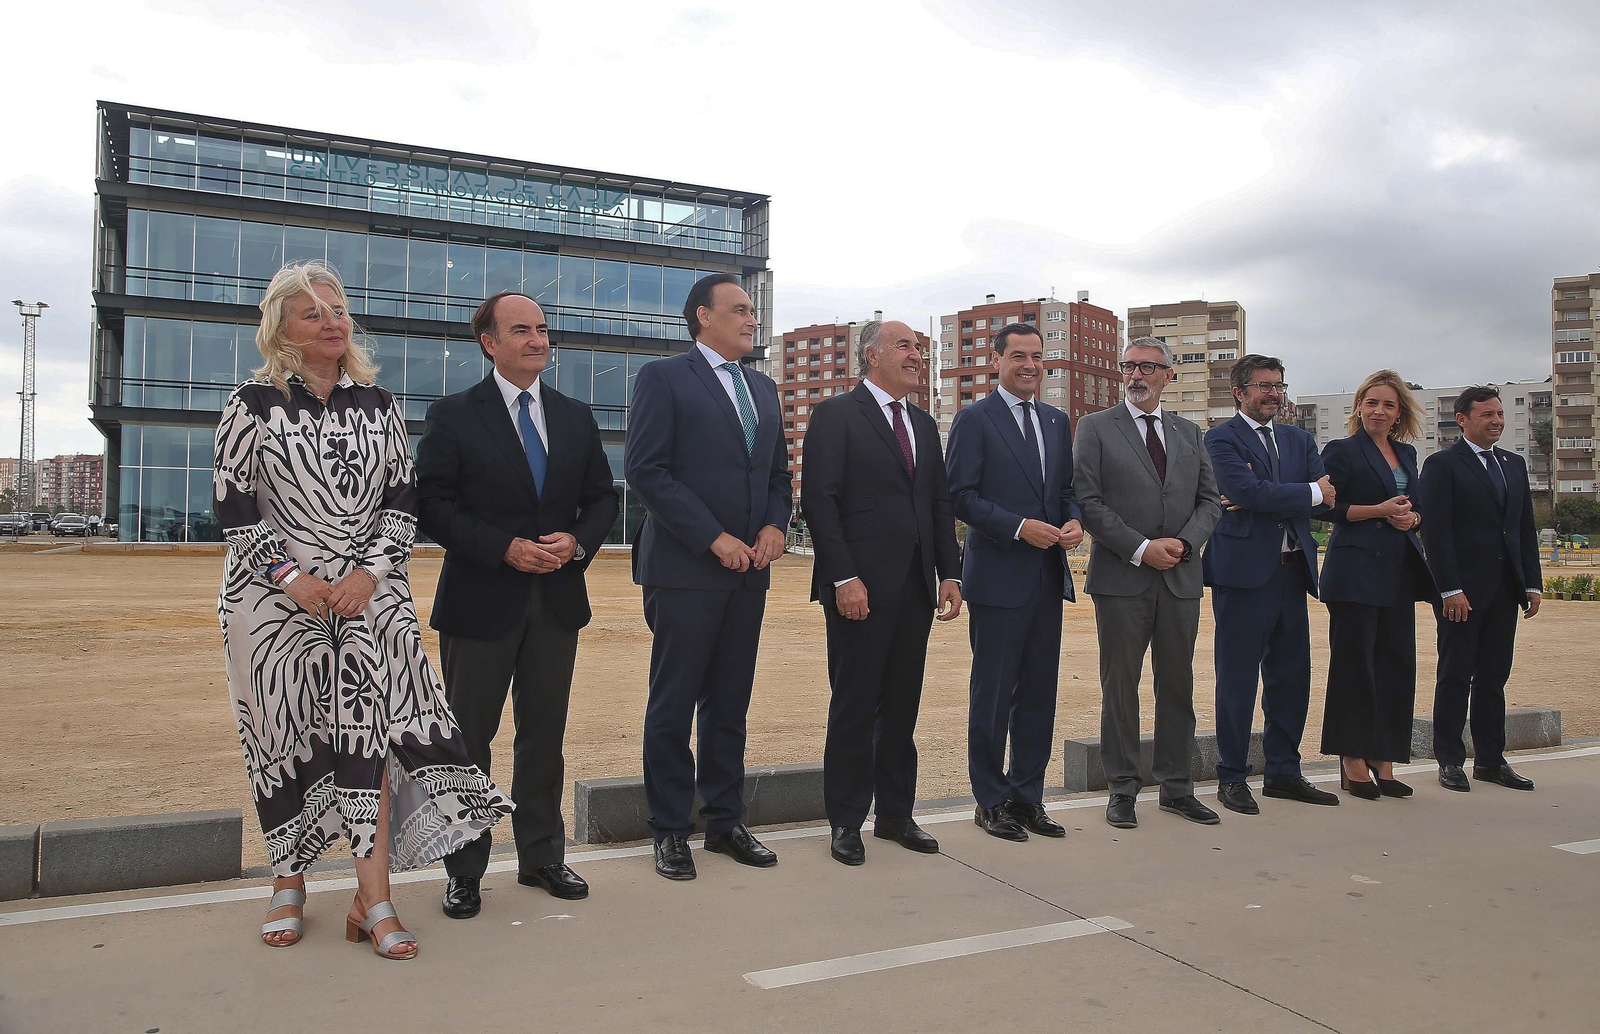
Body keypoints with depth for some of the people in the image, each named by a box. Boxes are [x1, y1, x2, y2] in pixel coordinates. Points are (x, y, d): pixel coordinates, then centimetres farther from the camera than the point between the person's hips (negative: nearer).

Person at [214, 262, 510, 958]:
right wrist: (292, 577, -12)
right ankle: (289, 882, 24)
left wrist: (368, 572, -7)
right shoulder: (253, 404, 2)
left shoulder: (378, 404, 9)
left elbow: (403, 502, 7)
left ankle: (374, 899, -6)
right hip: (276, 597, -1)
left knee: (367, 726, -8)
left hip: (367, 592, 1)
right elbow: (233, 507, -3)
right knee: (289, 733, 5)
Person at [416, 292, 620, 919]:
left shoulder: (575, 417, 10)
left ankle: (542, 857, 27)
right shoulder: (453, 416, -3)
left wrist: (577, 542, -9)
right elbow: (433, 507, -9)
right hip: (480, 602, -4)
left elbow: (602, 498, 11)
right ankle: (465, 871, 20)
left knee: (545, 736, 13)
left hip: (558, 599, 4)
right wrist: (505, 549, -18)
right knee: (468, 739, 6)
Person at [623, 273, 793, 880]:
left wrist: (774, 524, 1)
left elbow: (778, 471, 21)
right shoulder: (663, 379, -3)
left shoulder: (763, 388, 18)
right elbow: (646, 471, -12)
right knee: (673, 704, 3)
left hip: (749, 570, 6)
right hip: (685, 569, -6)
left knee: (730, 704, 12)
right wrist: (713, 538, -16)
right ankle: (671, 831, 14)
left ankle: (725, 822, 23)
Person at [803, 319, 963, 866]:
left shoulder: (924, 425, 18)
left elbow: (941, 504, 18)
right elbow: (819, 500, -11)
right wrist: (844, 579, -17)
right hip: (859, 588, -6)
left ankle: (895, 814, 23)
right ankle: (846, 822, 13)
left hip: (916, 587, 6)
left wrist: (949, 573, 7)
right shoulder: (836, 415, -3)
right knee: (854, 706, 1)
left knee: (902, 705, 11)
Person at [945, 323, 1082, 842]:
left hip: (1049, 576, 6)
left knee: (1039, 692, 11)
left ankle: (1027, 796, 22)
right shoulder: (974, 420, -4)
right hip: (998, 578, -6)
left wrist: (1074, 521, -4)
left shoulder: (1057, 421, 15)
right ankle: (991, 801, 15)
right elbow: (961, 496, -10)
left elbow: (1068, 488, 18)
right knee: (993, 693, 2)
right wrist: (1020, 527, -19)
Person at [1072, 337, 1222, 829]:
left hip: (1181, 578, 4)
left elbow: (1209, 500, 12)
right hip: (1121, 578, -4)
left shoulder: (1189, 433, 15)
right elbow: (1088, 501, -7)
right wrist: (1141, 549, -14)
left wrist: (1184, 541, -7)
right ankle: (1122, 789, 12)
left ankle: (1177, 787, 21)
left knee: (1177, 685, 10)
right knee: (1120, 686, 2)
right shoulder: (1095, 428, 2)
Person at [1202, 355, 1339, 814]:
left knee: (1291, 677, 10)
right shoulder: (1221, 438, -2)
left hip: (1292, 570, 6)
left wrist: (1264, 500, -11)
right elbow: (1248, 491, -18)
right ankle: (1232, 778, 8)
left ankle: (1283, 772, 23)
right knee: (1238, 678, -1)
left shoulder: (1299, 439, 18)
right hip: (1244, 570, -6)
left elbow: (1328, 496, 3)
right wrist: (1311, 492, -7)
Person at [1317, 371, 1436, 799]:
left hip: (1399, 573, 6)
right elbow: (1328, 508, -8)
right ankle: (1353, 763, 4)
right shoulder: (1342, 451, -2)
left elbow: (1417, 509, 19)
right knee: (1354, 663, -4)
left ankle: (1382, 761, 11)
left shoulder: (1407, 453, 18)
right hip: (1355, 571, -6)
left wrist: (1410, 517, -3)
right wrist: (1380, 511, -15)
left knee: (1396, 663, 4)